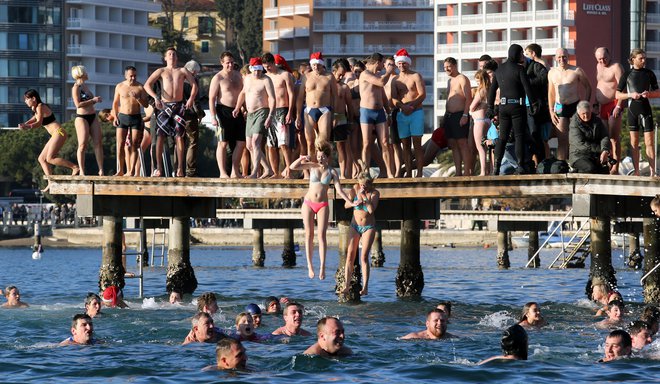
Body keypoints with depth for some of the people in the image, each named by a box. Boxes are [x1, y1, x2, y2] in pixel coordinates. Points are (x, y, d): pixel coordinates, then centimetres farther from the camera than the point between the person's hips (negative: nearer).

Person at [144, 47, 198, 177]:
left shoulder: (183, 71, 13)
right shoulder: (161, 71, 9)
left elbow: (194, 84, 8)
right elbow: (147, 85, 0)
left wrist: (191, 99, -10)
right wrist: (156, 97, -14)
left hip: (179, 106, 0)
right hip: (164, 106, 0)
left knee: (179, 137, -6)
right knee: (160, 137, -6)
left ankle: (180, 168, -7)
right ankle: (159, 169, -5)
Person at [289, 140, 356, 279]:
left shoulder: (332, 172, 2)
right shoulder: (312, 166, 3)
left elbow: (339, 190, -2)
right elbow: (293, 167, -1)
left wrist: (350, 202, -11)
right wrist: (302, 158, -15)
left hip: (323, 205, -1)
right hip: (308, 203, 1)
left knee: (322, 235, -9)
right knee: (309, 235, -1)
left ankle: (322, 267, -13)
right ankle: (310, 265, 2)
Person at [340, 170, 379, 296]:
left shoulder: (375, 193, -10)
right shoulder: (355, 188, -3)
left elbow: (371, 210, -23)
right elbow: (346, 205, -4)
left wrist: (364, 196, -25)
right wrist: (354, 203, -25)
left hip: (369, 228, -3)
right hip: (355, 225, 3)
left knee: (364, 256, -11)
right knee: (350, 255, -5)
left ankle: (365, 287, -12)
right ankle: (346, 286, -7)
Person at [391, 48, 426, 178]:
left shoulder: (415, 76, 1)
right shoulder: (395, 80, 13)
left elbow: (422, 94, -7)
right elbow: (394, 99, 3)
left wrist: (412, 105, -17)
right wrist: (403, 106, -16)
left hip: (416, 112, -4)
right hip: (401, 114, 4)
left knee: (417, 144, -7)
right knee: (405, 145, 3)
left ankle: (419, 173, -9)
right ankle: (408, 172, 5)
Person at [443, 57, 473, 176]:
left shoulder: (462, 79, -7)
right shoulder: (450, 81, 20)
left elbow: (468, 98, -14)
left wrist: (465, 115, -21)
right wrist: (445, 116, 19)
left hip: (460, 115, -9)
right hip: (449, 116, 9)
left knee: (462, 143, -10)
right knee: (453, 144, 5)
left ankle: (467, 172, -11)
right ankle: (458, 172, 7)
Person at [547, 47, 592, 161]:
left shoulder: (576, 71, -1)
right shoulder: (552, 73, 10)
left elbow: (588, 88, 4)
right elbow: (551, 93, 17)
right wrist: (551, 111, 8)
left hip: (575, 107, -3)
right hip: (560, 108, 3)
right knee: (562, 140, -1)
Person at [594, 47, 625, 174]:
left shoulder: (616, 67, -8)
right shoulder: (599, 66, 17)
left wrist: (618, 106, -21)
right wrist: (596, 104, 19)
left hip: (614, 105, -8)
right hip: (602, 106, 8)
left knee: (614, 138, -10)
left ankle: (615, 169, -11)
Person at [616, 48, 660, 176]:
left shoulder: (649, 73, 4)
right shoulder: (627, 74, 2)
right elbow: (618, 95, 4)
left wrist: (649, 94, -11)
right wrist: (630, 95, -12)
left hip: (645, 109, 0)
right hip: (632, 109, 0)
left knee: (649, 142, -5)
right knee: (634, 143, 4)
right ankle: (636, 172, 8)